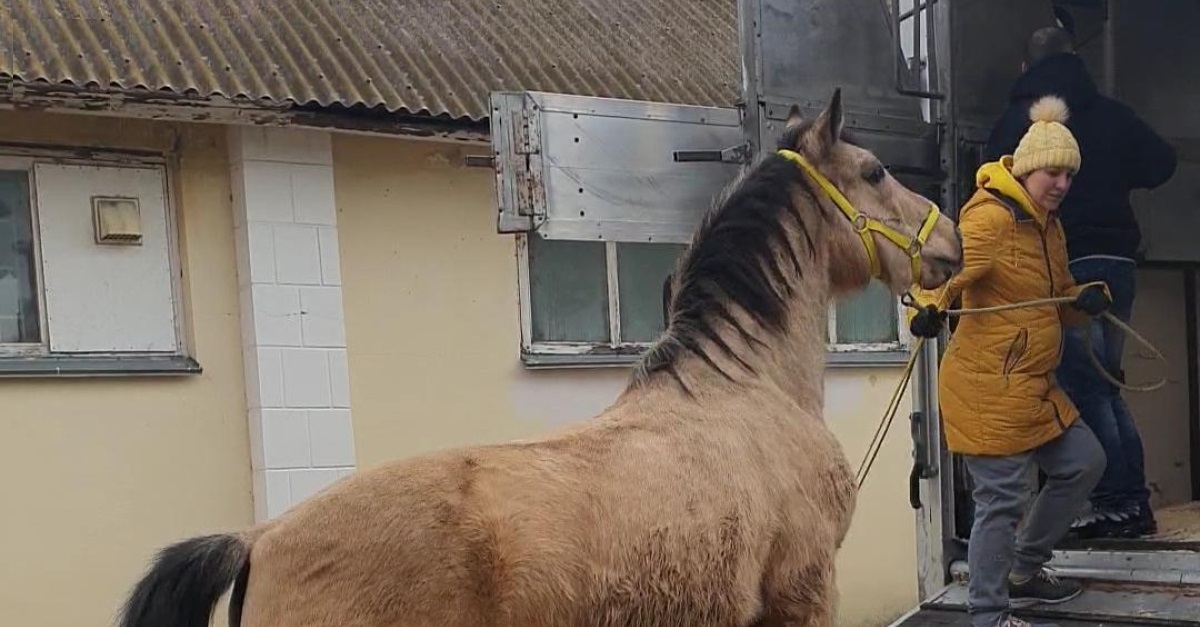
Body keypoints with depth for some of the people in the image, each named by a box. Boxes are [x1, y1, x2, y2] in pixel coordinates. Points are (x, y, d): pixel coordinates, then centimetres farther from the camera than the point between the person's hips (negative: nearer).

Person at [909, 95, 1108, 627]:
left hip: (1035, 385, 10)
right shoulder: (991, 217, -16)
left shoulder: (1049, 226, 15)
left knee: (1084, 463, 17)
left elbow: (1059, 299, 24)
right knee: (1002, 498, -6)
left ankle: (1023, 570, 31)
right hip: (988, 388, -10)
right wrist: (930, 304, -51)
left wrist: (1087, 300, 2)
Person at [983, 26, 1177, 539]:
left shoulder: (1020, 117, -1)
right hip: (1118, 259, 5)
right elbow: (1161, 163, 16)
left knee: (1084, 387, -2)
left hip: (1067, 264, -5)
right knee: (1106, 385, 13)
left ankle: (1115, 502, -5)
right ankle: (1135, 501, 12)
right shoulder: (1111, 113, 12)